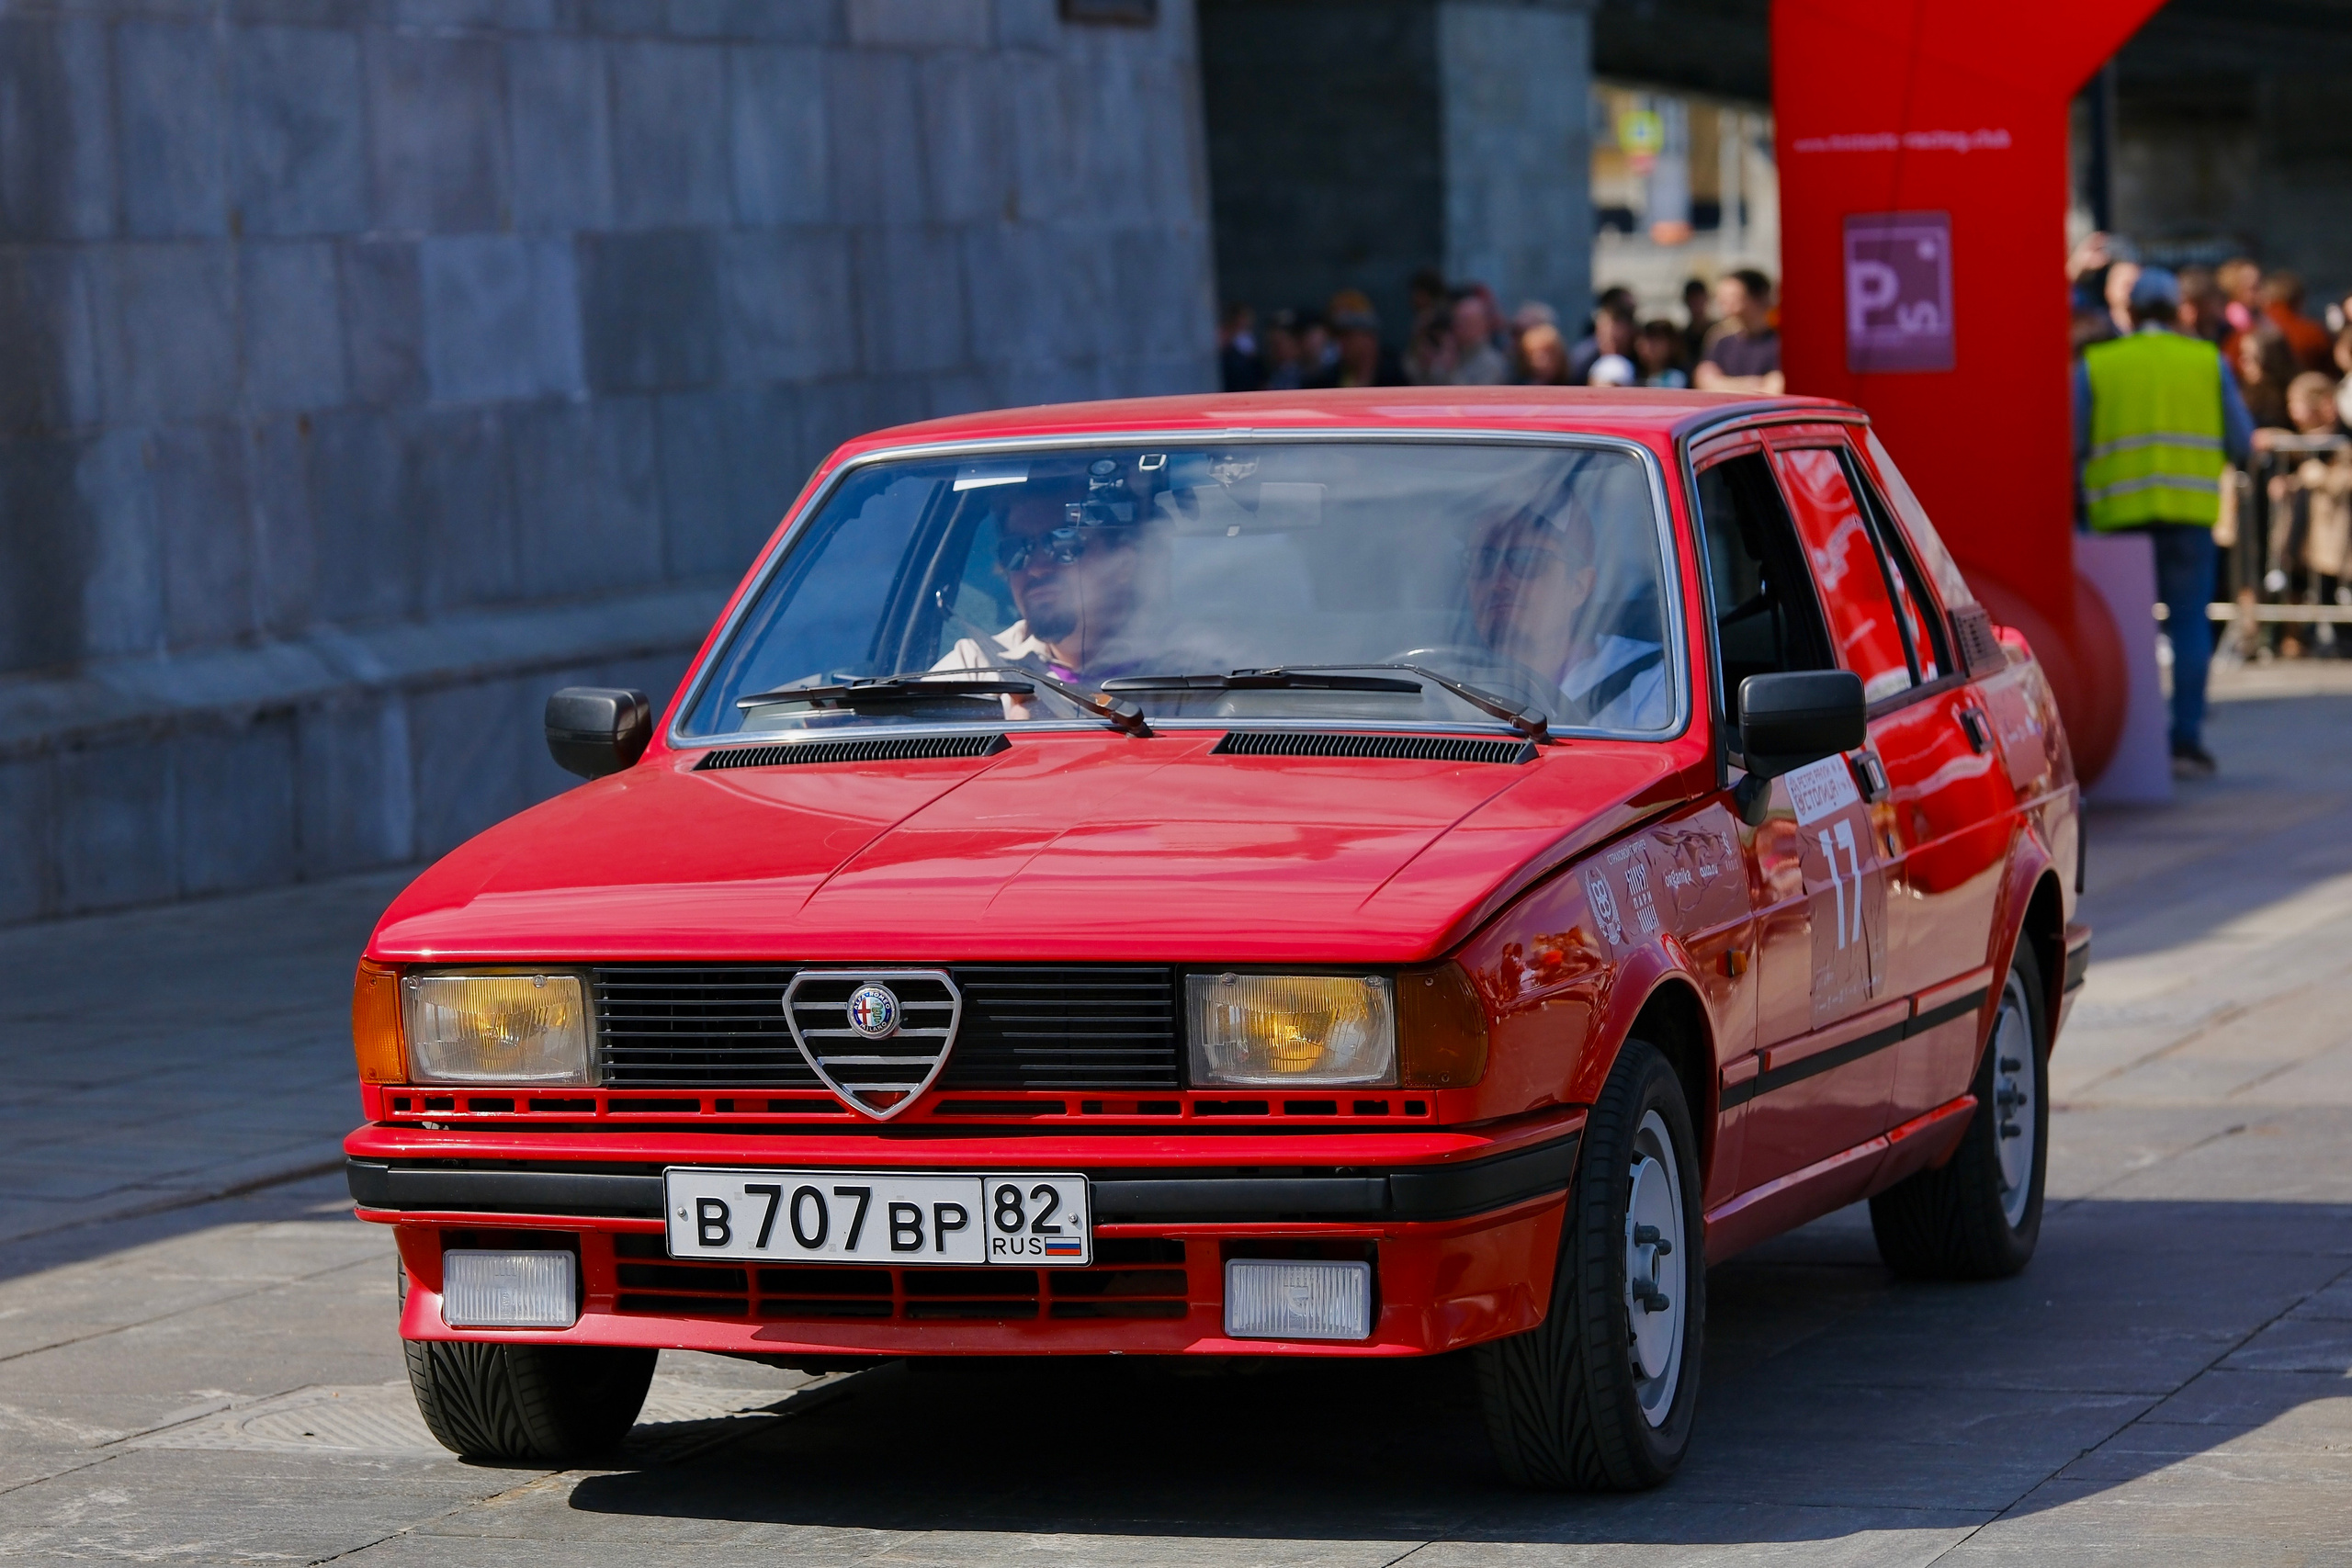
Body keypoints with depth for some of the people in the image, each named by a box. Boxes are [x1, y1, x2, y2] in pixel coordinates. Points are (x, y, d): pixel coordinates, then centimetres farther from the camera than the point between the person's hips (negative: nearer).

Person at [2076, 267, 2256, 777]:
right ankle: (2187, 739, -3)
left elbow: (2070, 444, -1)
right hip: (2190, 511, 0)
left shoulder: (2094, 366, 4)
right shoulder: (2207, 361, 6)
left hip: (2118, 512, 0)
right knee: (2190, 626, 3)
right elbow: (2242, 442, 5)